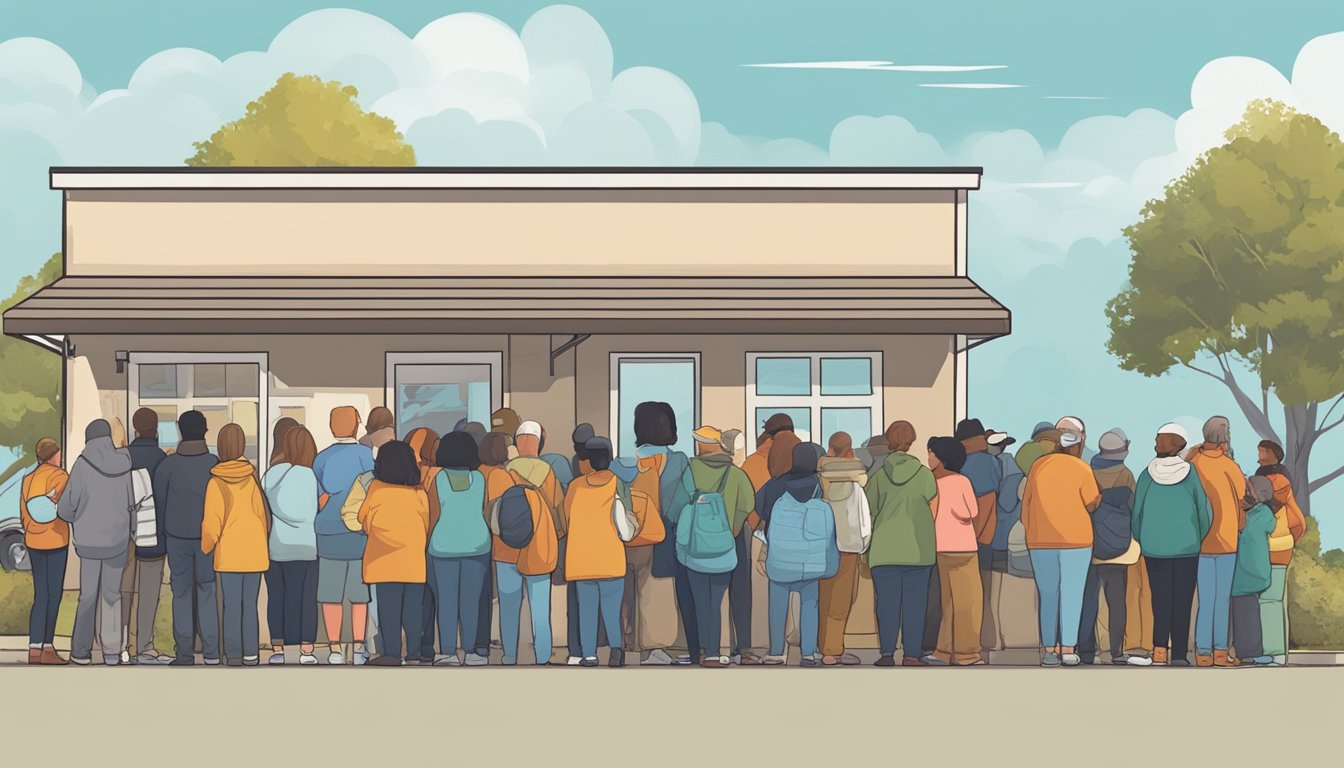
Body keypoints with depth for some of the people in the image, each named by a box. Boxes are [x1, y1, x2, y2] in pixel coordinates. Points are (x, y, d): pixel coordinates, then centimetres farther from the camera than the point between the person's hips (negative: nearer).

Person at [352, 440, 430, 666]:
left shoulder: (377, 488, -4)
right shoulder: (419, 491, 2)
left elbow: (363, 520, 6)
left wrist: (369, 529, 27)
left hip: (386, 560, -2)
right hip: (414, 561, 2)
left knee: (389, 607, 1)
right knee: (412, 607, 6)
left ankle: (392, 652, -2)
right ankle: (413, 654, 5)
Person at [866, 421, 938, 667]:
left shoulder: (878, 476, 1)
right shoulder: (924, 474, -1)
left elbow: (868, 514, 5)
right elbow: (933, 510, 2)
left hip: (884, 549, 1)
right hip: (918, 548, -1)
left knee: (887, 601, 6)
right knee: (914, 602, 4)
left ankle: (887, 652, 0)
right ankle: (912, 655, 2)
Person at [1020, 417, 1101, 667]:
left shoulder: (1038, 465, 3)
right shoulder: (1082, 469, -6)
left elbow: (1026, 503, 6)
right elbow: (1092, 505, 1)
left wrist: (1030, 533, 17)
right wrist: (1102, 493, 22)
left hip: (1040, 542, 3)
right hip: (1076, 540, -3)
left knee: (1048, 596, 7)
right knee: (1071, 595, 2)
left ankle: (1049, 651, 3)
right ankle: (1068, 650, -1)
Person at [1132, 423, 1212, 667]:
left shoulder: (1147, 475, -5)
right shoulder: (1190, 475, -6)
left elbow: (1137, 512, 0)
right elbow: (1205, 512, -2)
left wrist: (1141, 540, 19)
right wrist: (1198, 538, 16)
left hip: (1154, 548, 1)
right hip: (1187, 548, -1)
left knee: (1161, 600, 9)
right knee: (1182, 601, 6)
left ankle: (1160, 647, -8)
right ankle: (1179, 654, 6)